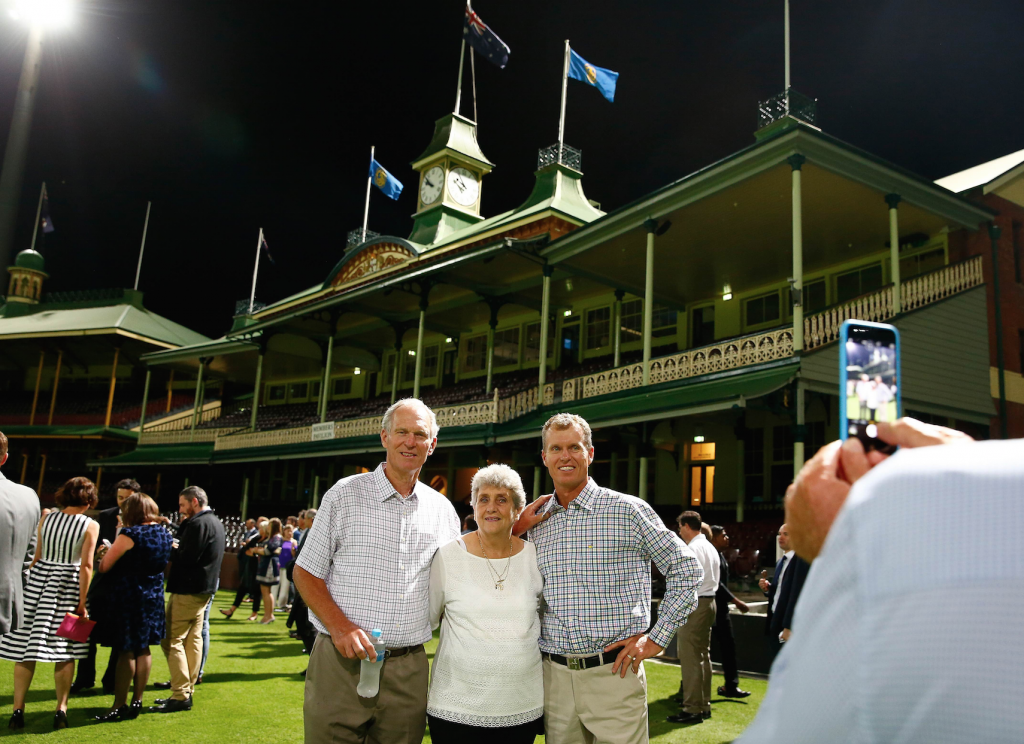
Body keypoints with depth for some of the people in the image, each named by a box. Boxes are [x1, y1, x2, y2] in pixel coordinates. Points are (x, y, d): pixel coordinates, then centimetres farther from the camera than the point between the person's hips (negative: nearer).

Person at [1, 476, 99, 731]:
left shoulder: (46, 518, 4)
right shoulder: (90, 526, -7)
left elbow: (37, 556, 6)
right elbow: (86, 566, -9)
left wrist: (32, 583, 17)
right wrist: (81, 603, -5)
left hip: (39, 577, 3)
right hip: (68, 586, -3)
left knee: (25, 646, 8)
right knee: (65, 651, 6)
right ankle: (61, 710, 9)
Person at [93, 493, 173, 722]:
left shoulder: (130, 534, -17)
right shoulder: (164, 533, 5)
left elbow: (104, 566, -15)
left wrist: (104, 553, 8)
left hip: (128, 598, -7)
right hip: (154, 598, 7)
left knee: (125, 651, 0)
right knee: (143, 649, 13)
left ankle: (120, 706, 7)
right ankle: (137, 701, 19)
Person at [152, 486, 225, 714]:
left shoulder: (198, 523, -17)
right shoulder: (215, 522, 15)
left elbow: (186, 557, -21)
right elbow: (189, 548, 12)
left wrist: (169, 549, -6)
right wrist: (183, 525, 5)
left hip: (188, 590, -10)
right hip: (203, 589, 10)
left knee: (172, 640, -5)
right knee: (193, 639, 13)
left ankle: (180, 696, -5)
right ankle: (187, 691, 19)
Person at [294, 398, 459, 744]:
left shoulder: (443, 510, 8)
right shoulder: (345, 494, -1)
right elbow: (305, 573, 0)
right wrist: (340, 626, -14)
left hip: (408, 672, 3)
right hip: (340, 664, -2)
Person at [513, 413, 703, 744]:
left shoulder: (628, 510, -5)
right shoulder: (535, 521, 7)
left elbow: (686, 569, 1)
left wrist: (656, 638, -3)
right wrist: (514, 530, 3)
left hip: (614, 673, -3)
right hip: (554, 676, 4)